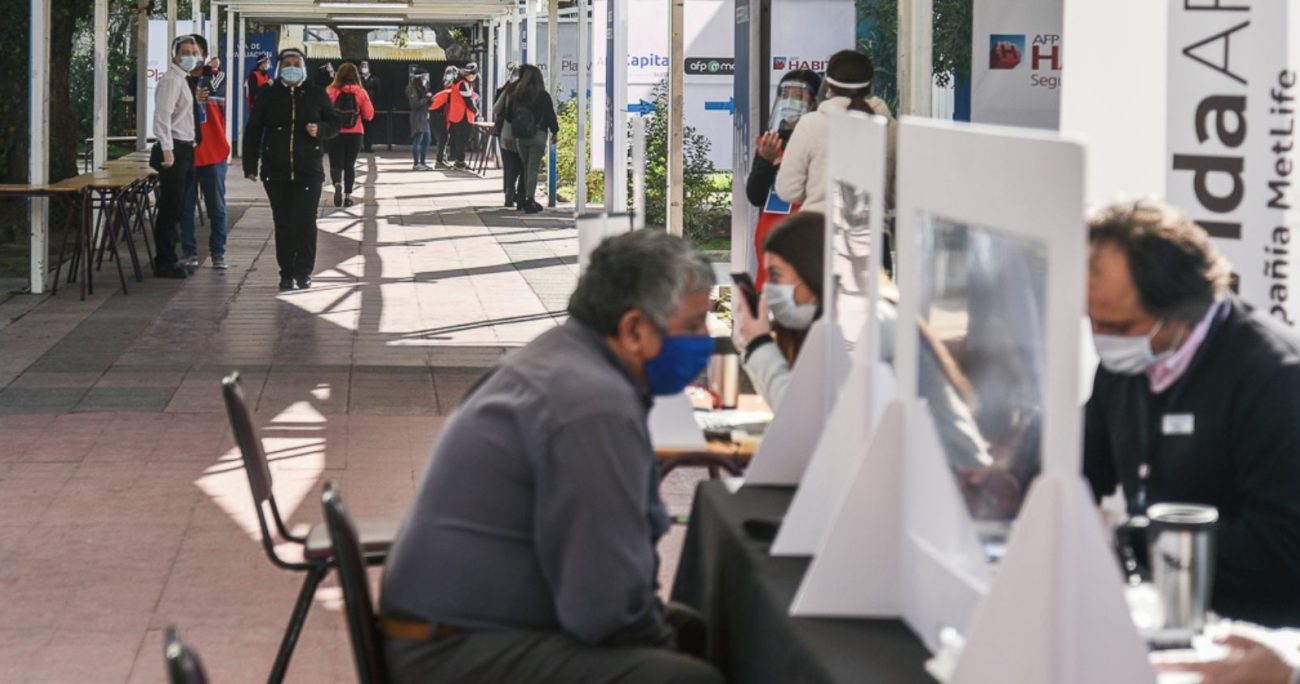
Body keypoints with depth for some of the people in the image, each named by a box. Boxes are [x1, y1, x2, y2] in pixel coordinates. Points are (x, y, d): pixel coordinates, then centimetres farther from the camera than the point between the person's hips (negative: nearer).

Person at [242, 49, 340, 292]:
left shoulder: (317, 94, 6)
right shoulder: (268, 96, 6)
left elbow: (334, 124, 13)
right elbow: (253, 131, 7)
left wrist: (320, 130, -11)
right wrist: (251, 165, 2)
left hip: (309, 170, -1)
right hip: (276, 171, 1)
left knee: (306, 221, -6)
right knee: (283, 222, 3)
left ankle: (304, 272, 5)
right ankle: (287, 273, 9)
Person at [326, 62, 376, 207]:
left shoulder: (330, 91, -7)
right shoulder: (361, 92, -4)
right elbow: (369, 115, -2)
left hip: (336, 134, -1)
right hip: (355, 134, 1)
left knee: (336, 164, 6)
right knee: (350, 165, 15)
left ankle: (338, 184, -23)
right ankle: (348, 195, 11)